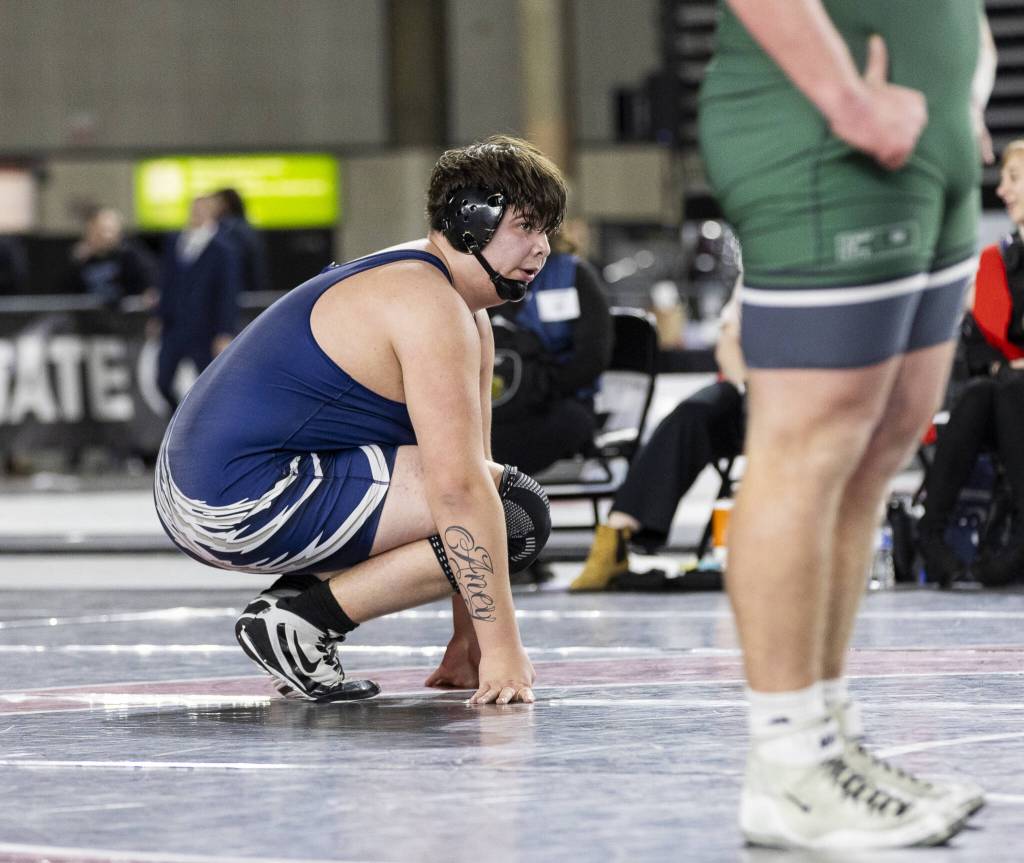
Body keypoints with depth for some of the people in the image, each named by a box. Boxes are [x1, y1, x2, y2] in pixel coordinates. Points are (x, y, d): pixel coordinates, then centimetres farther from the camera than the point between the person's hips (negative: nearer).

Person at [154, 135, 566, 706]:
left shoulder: (470, 318, 16)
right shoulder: (429, 307, -16)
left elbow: (469, 463, 14)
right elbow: (459, 486, -23)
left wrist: (470, 637, 11)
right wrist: (501, 648, -23)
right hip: (250, 501, -11)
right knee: (517, 516, -14)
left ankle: (299, 594, 9)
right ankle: (304, 618, -12)